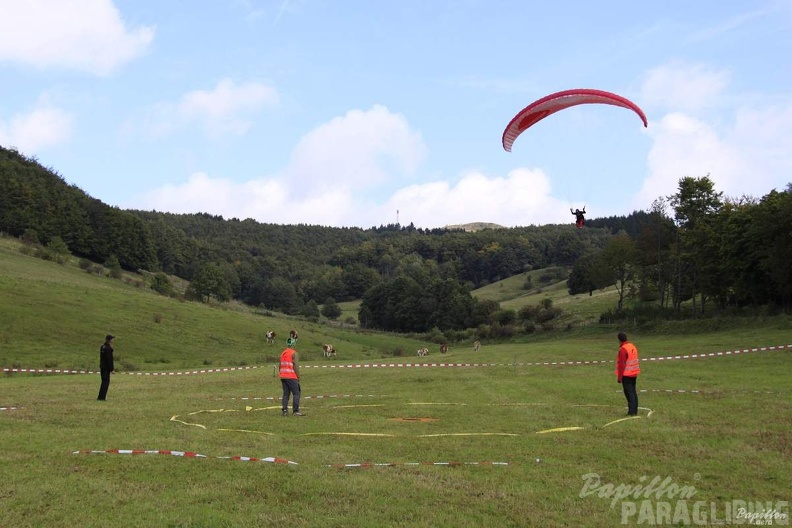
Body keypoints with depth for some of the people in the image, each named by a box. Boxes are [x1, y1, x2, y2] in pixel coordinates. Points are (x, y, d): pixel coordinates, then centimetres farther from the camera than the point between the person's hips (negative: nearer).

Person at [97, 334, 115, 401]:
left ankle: (101, 396, 18)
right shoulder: (108, 348, -19)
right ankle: (102, 397, -5)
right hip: (106, 368, -9)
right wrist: (111, 369, -16)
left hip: (102, 367, 9)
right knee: (106, 382, -4)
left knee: (104, 382, 15)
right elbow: (109, 360, -20)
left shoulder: (102, 347, 12)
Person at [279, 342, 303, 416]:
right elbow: (295, 366, -12)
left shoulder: (282, 353, 14)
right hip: (291, 377, -7)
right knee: (296, 393, -4)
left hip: (283, 377, 7)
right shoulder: (294, 353, -7)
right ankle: (295, 411, -10)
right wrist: (298, 376, -6)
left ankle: (284, 410, 6)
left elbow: (280, 366, 17)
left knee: (286, 394, 10)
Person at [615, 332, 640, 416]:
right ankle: (634, 411, 18)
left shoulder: (623, 349, -18)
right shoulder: (633, 346, 8)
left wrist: (619, 377, -15)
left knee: (629, 393, -6)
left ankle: (632, 411, -7)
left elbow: (621, 364, -20)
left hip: (626, 374, -8)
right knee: (633, 392, 13)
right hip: (634, 373, 8)